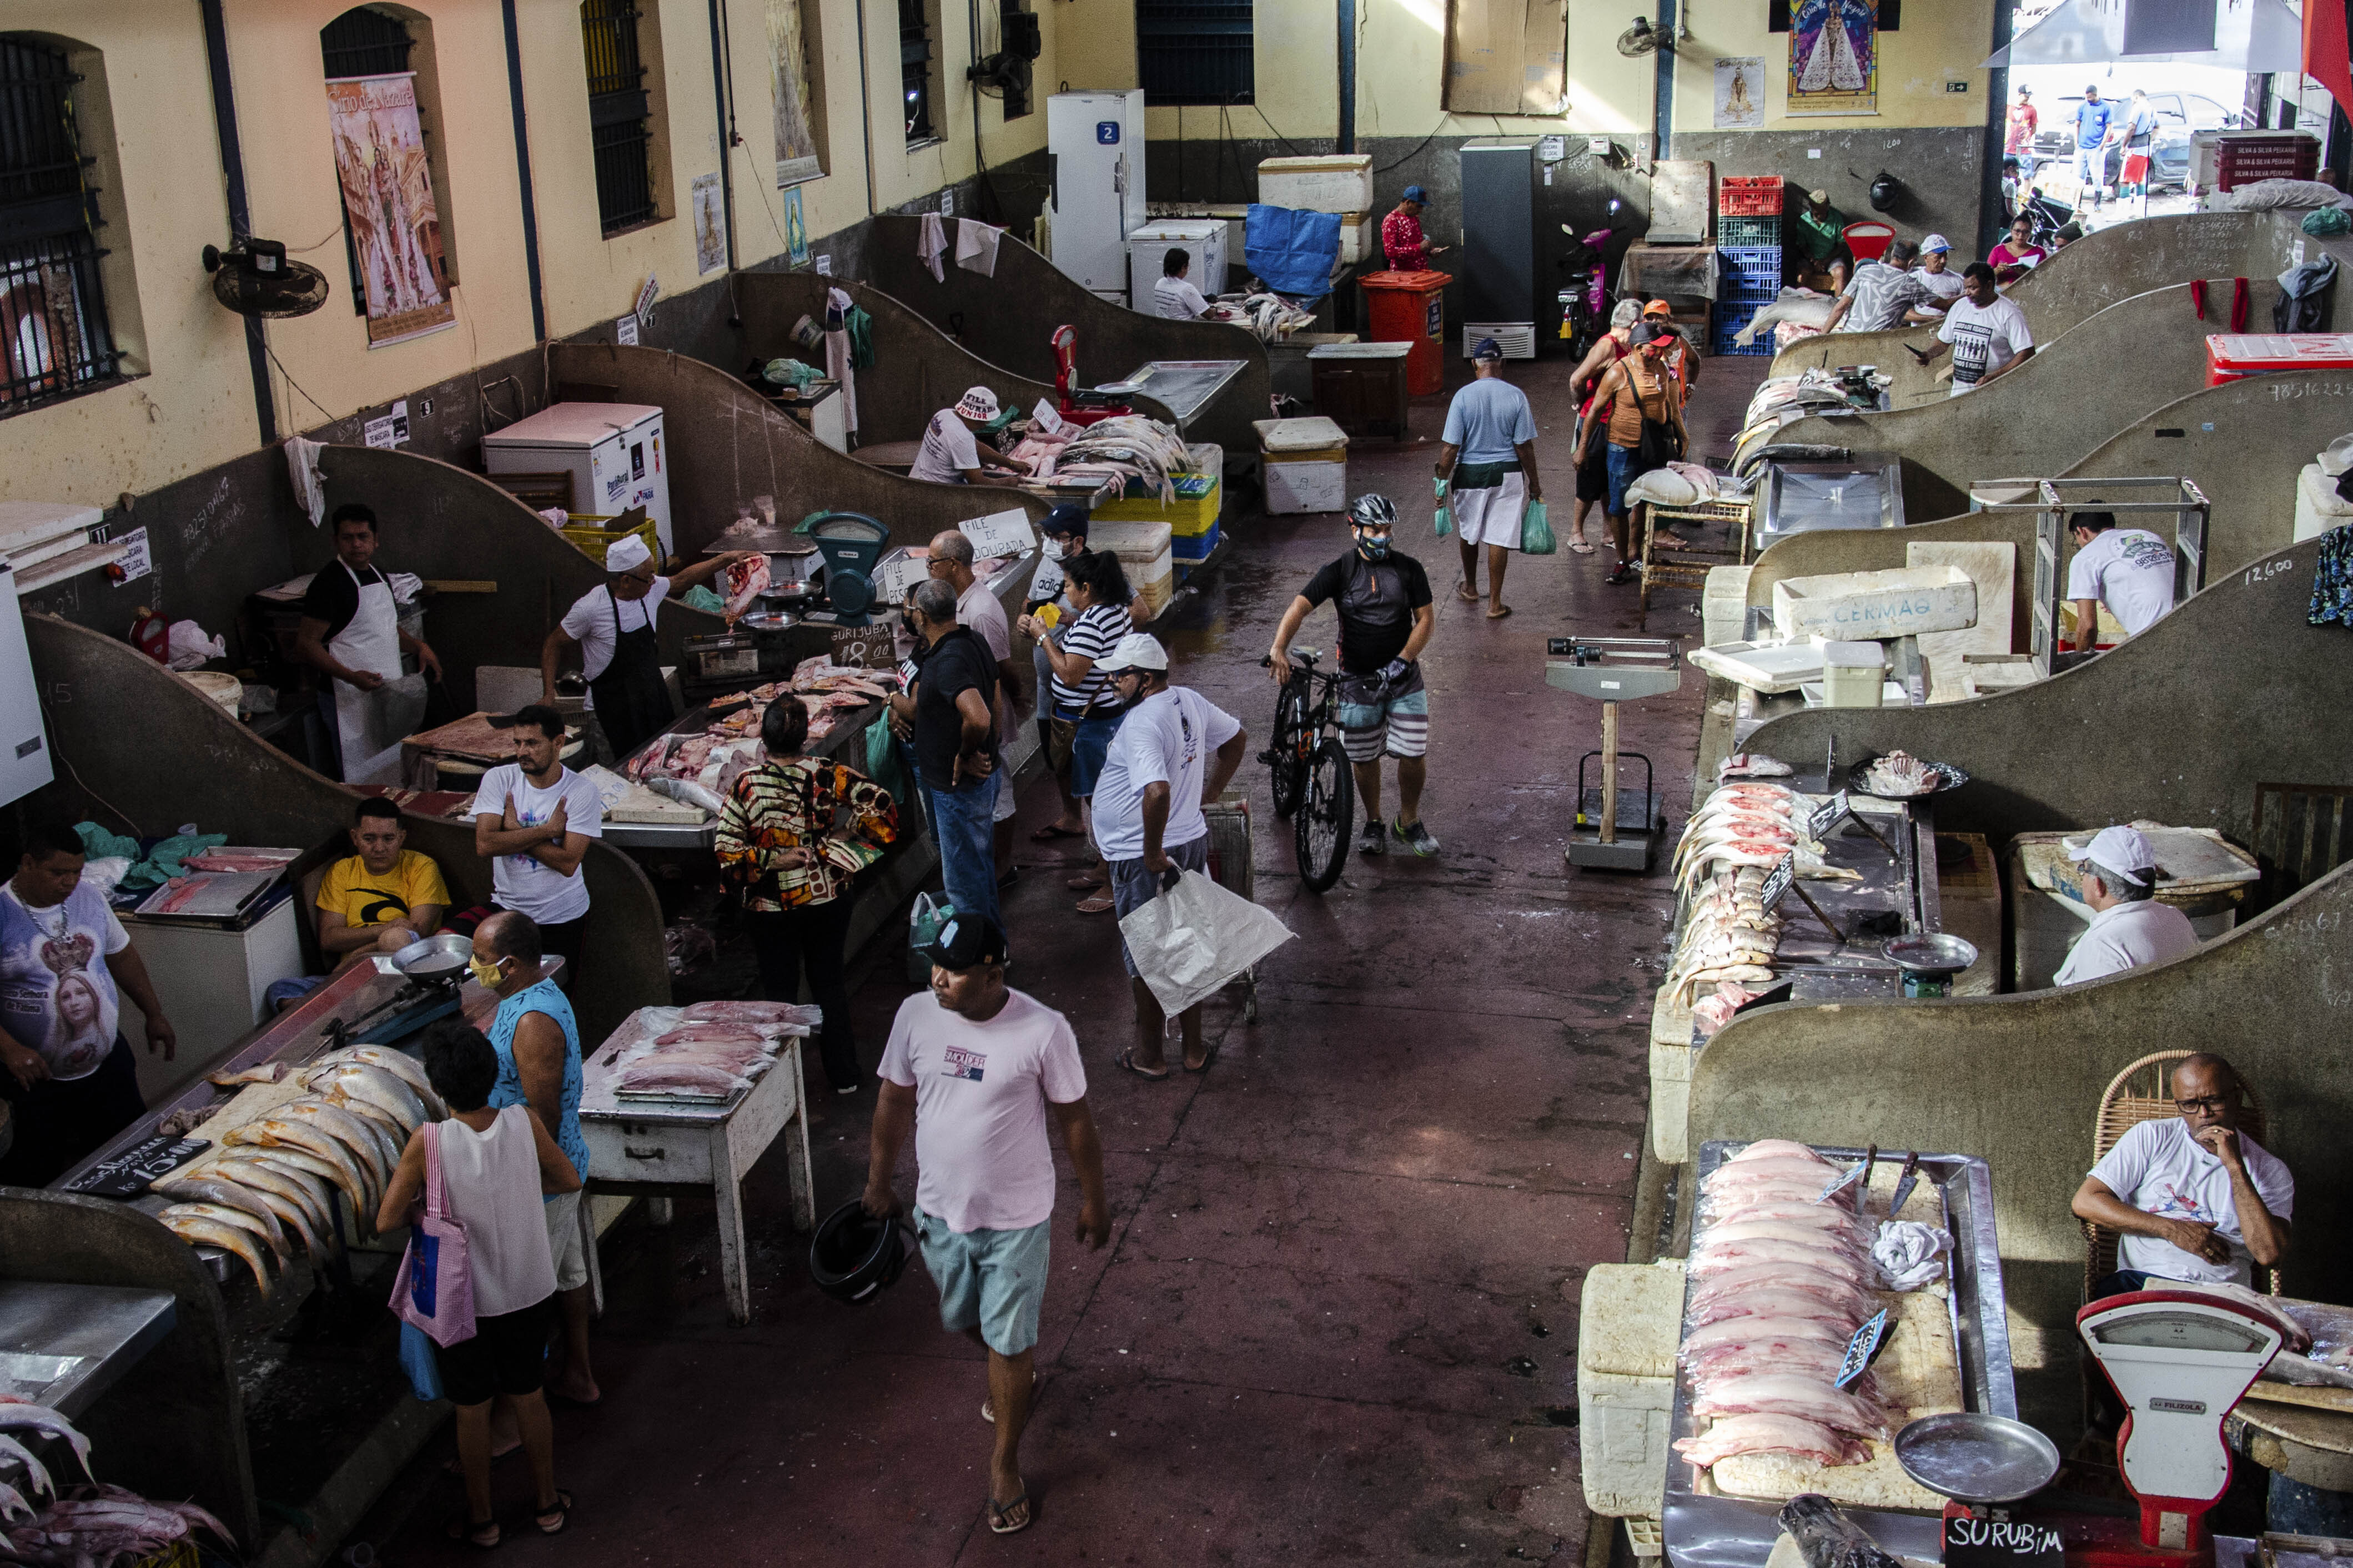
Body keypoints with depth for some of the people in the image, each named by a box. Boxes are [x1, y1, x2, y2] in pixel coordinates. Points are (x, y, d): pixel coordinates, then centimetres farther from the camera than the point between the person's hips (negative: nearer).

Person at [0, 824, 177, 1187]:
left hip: (107, 1062, 5)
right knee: (36, 1174, 5)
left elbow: (122, 956, 17)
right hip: (35, 1076, -5)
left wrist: (154, 1014, 16)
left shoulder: (89, 899, 2)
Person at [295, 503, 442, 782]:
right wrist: (351, 676, -28)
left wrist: (419, 646, 7)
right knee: (358, 783, -7)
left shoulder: (378, 575, 11)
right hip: (349, 700, -8)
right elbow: (306, 645, -18)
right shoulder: (328, 582, -15)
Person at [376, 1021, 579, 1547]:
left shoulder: (428, 1143, -25)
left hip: (463, 1300, -3)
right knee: (530, 1398, 21)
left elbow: (387, 1221, -18)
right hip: (527, 1291, 3)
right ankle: (547, 1504, 36)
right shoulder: (524, 1122, -17)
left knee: (472, 1411, 17)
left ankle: (481, 1519, 34)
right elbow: (569, 1181, -2)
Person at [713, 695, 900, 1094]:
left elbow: (726, 850, -16)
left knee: (780, 990, 14)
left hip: (770, 908, -1)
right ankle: (844, 1075, 25)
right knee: (830, 983, 18)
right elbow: (883, 808, -15)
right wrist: (836, 850, -9)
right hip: (827, 900, 2)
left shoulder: (746, 786, -14)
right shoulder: (828, 775, -11)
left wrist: (770, 861, -9)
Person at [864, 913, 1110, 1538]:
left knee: (1010, 1343, 6)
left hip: (1016, 1216, -4)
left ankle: (1005, 1462, 27)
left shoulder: (1044, 1031, -22)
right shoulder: (915, 1016, -12)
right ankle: (1014, 1374, 57)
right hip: (940, 1208, 4)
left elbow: (1074, 1119, -9)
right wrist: (878, 1182, 11)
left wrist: (1093, 1198, -1)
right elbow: (895, 1101, 3)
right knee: (966, 1321, 25)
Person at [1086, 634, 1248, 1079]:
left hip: (1142, 859, -8)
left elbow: (1157, 793, -38)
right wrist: (1210, 793, 22)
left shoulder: (1141, 725, -25)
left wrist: (1152, 853, -26)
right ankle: (1194, 1049, 28)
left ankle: (1149, 1055, 22)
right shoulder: (1190, 701, 3)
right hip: (1192, 843, 8)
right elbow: (1237, 739, 19)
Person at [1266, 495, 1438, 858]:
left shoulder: (1409, 569, 0)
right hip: (1358, 679, -1)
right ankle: (1373, 824, 27)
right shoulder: (1339, 571, -5)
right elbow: (1300, 607, -17)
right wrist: (1278, 649, -35)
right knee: (1363, 758, 6)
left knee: (1414, 756, -2)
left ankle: (1409, 820, 22)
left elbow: (1426, 619, -1)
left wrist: (1402, 660, -16)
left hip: (1403, 677, 1)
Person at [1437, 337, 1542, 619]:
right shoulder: (1516, 396, -9)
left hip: (1470, 474, 0)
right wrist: (1534, 483, 4)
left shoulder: (1463, 396, -12)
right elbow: (1524, 446, -6)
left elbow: (1451, 446, -12)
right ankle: (1495, 604, 9)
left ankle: (1470, 589, 39)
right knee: (1499, 538, 6)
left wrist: (1442, 480, -1)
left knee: (1468, 533, 21)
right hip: (1507, 475, 0)